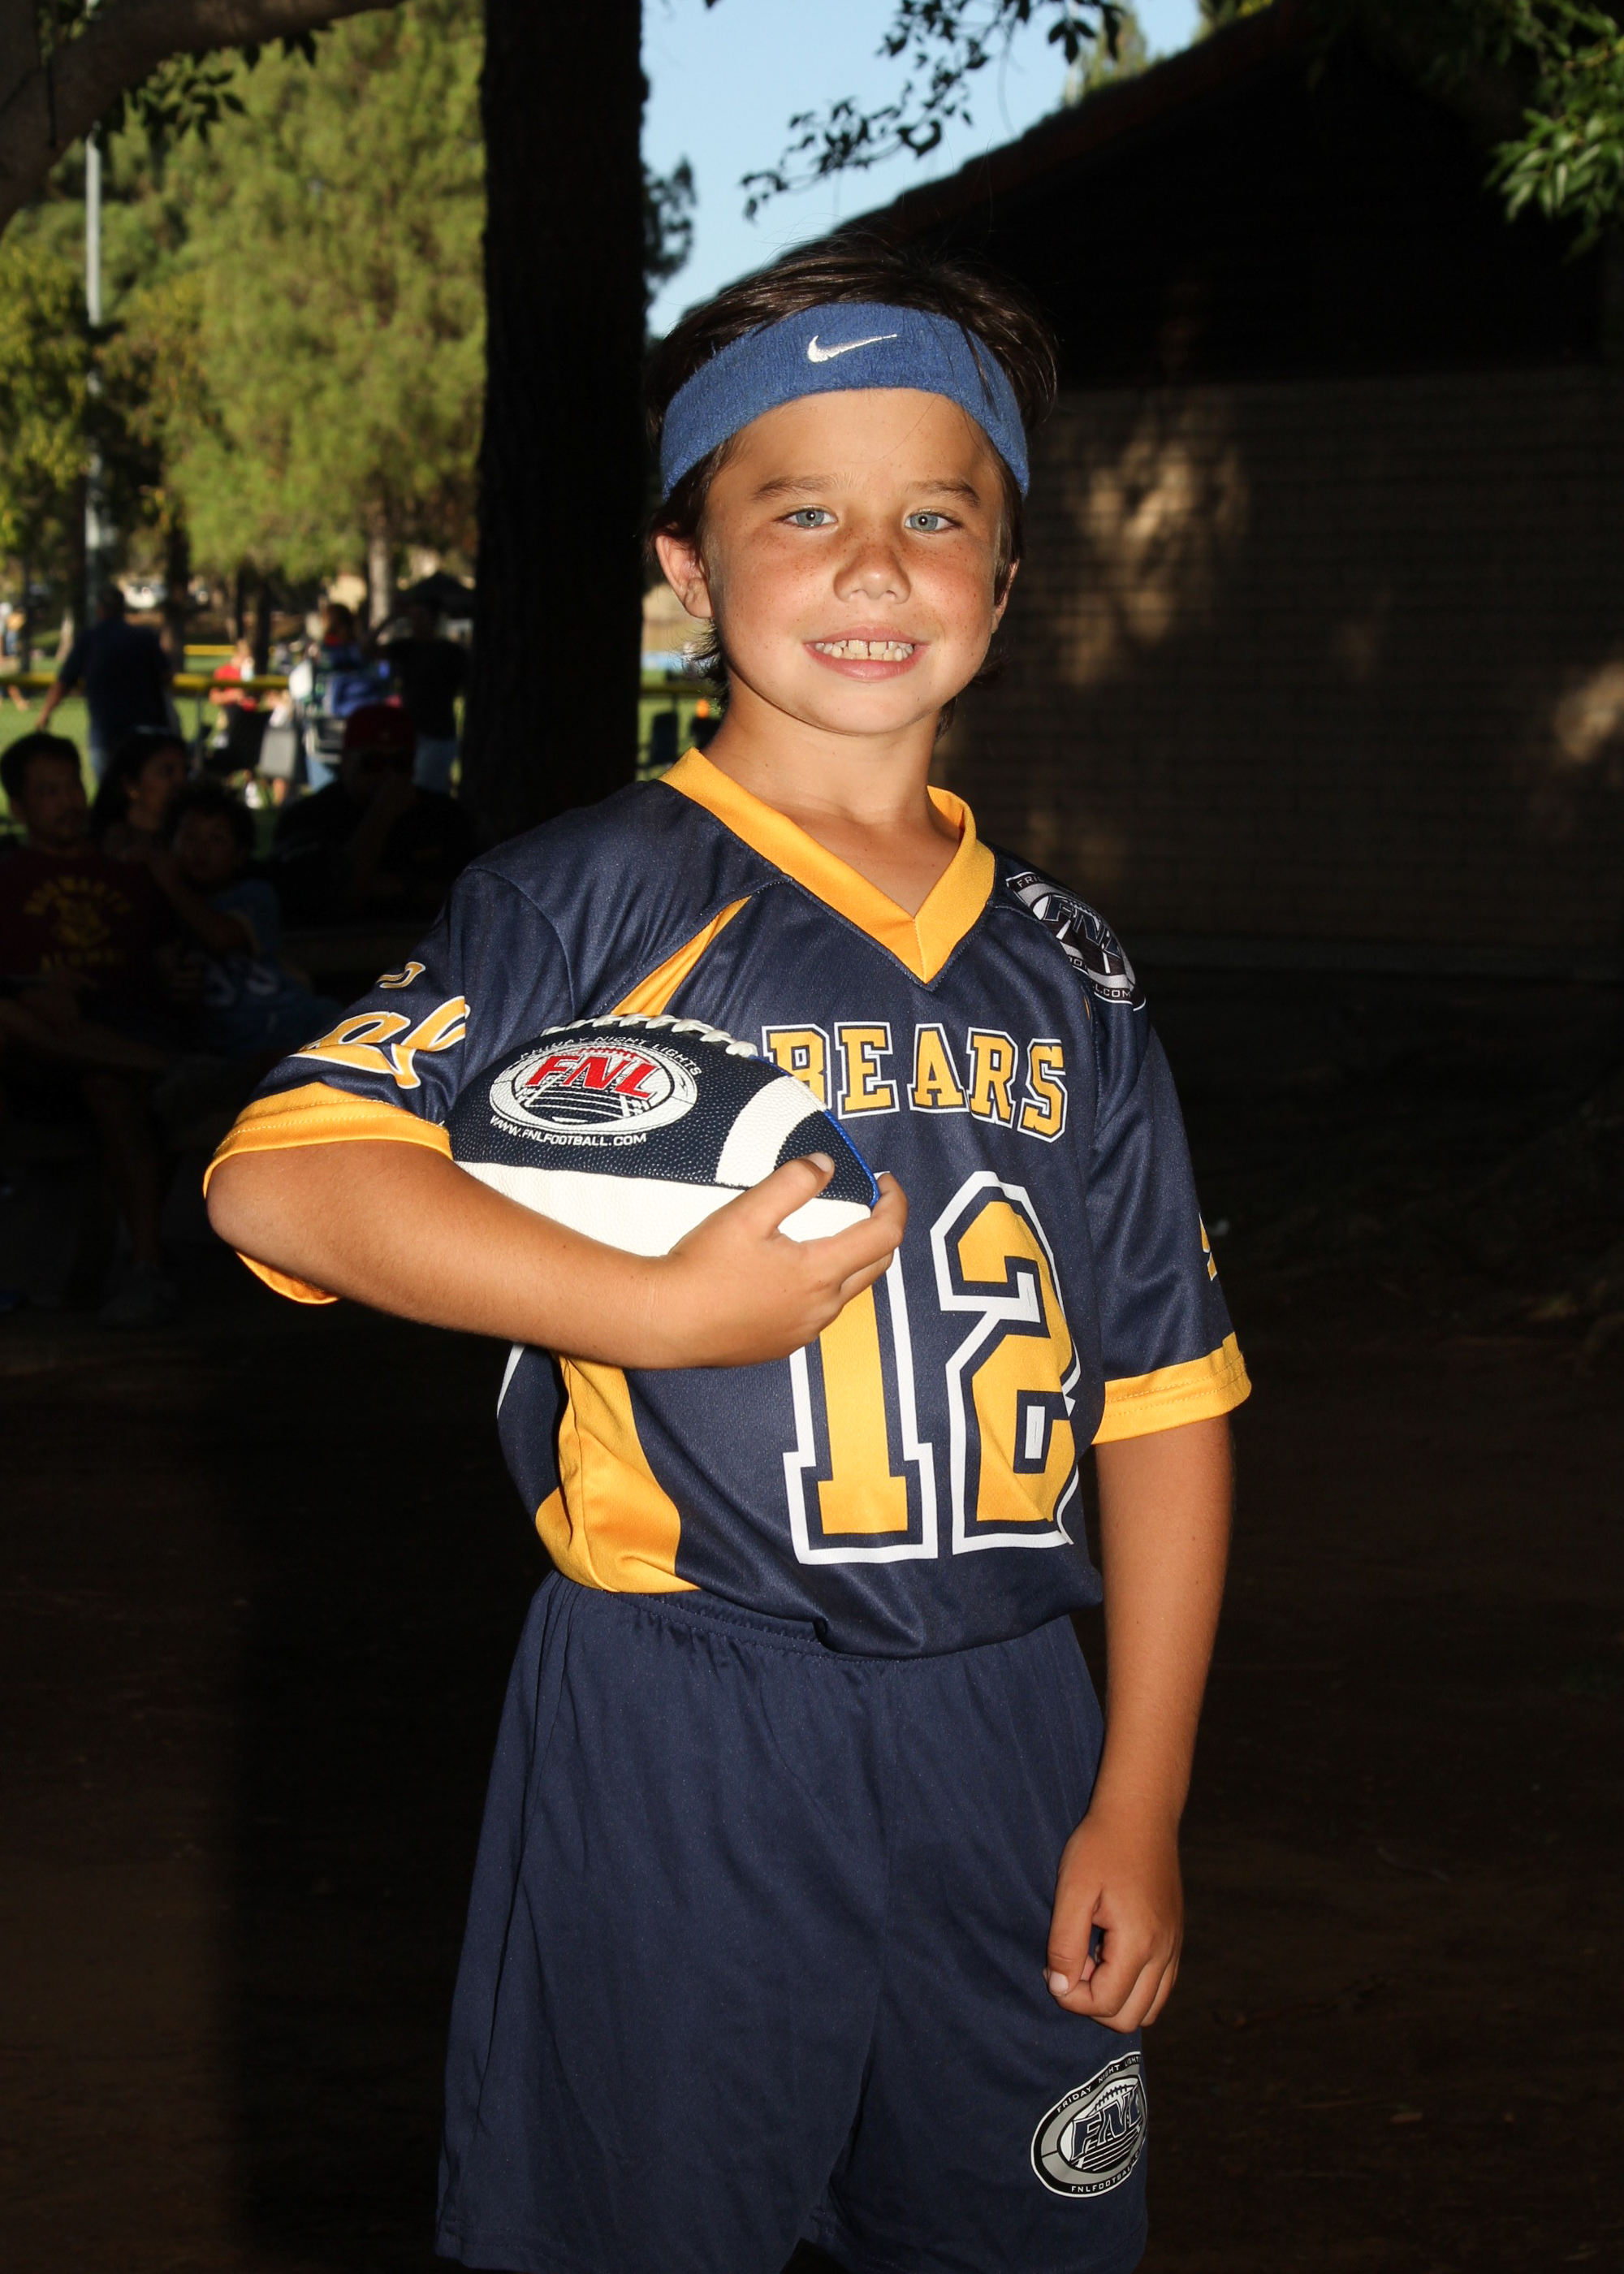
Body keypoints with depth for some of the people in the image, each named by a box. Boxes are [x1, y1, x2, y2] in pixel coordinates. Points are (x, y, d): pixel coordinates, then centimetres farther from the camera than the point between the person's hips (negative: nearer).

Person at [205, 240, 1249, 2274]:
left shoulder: (1065, 975, 10)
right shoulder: (600, 903, -4)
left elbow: (1161, 1394, 10)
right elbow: (279, 1177, -15)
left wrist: (1140, 1801, 5)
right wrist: (668, 1310, -19)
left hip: (1003, 1733, 4)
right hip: (675, 1740, -4)